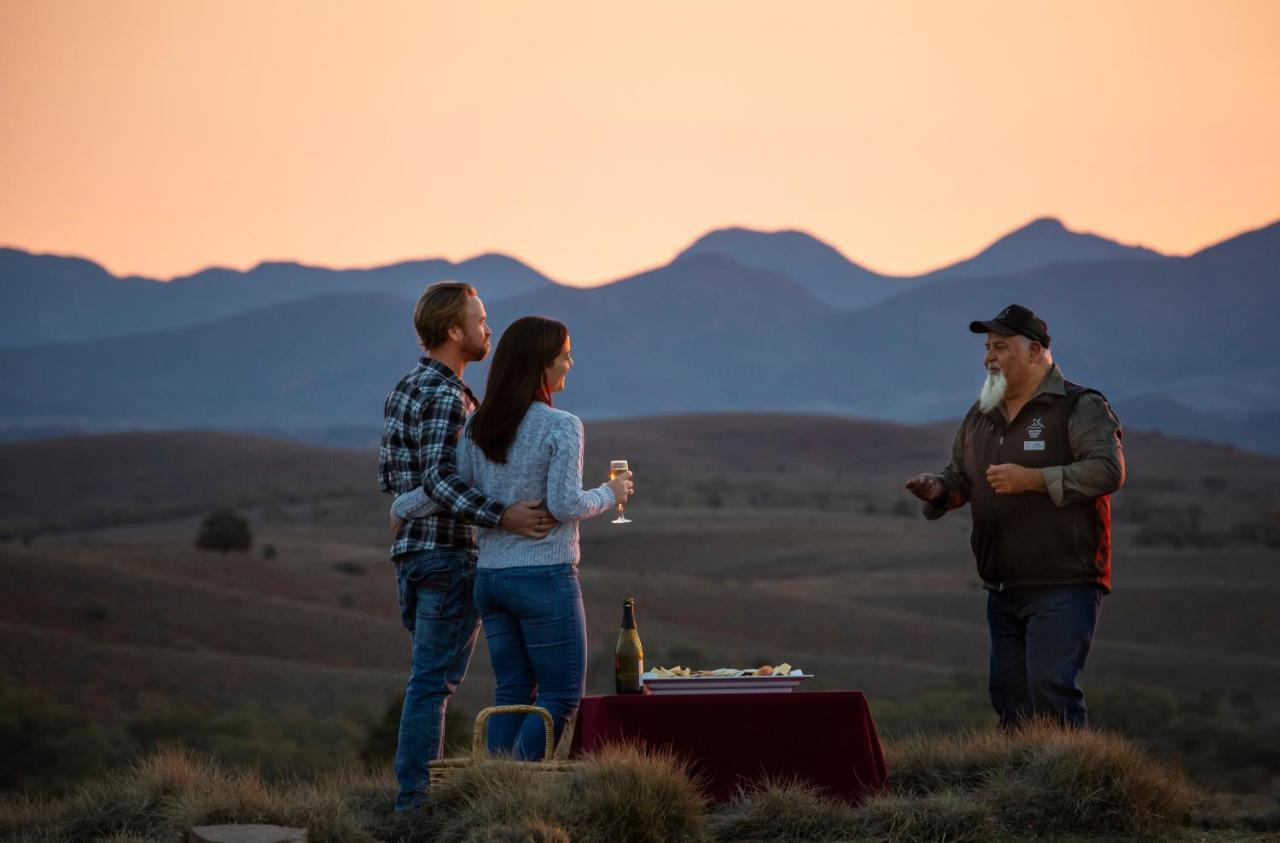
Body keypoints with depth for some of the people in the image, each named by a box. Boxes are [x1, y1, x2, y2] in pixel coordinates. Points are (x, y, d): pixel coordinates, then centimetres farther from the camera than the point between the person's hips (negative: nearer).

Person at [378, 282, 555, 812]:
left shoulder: (404, 391, 13)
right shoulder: (446, 397, -17)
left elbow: (388, 477, 16)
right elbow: (440, 479, -28)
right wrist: (503, 516, -35)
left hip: (410, 550, 9)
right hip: (449, 555, -9)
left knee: (430, 677, 16)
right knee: (434, 681, -5)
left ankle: (420, 784, 19)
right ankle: (416, 796, -4)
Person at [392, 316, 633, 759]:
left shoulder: (478, 426, 5)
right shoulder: (561, 427, -13)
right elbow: (565, 505, -17)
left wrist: (403, 505, 17)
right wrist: (608, 495, 0)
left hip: (490, 574, 6)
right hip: (545, 577, -6)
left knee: (513, 691, 12)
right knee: (562, 694, 2)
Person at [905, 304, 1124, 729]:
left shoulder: (1080, 407, -4)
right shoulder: (981, 415, 18)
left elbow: (1108, 470, -17)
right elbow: (960, 474, 26)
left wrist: (1033, 479, -22)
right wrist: (938, 490, 1)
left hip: (1063, 585, -7)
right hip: (1003, 590, 7)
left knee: (1051, 687, -18)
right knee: (1009, 696, 7)